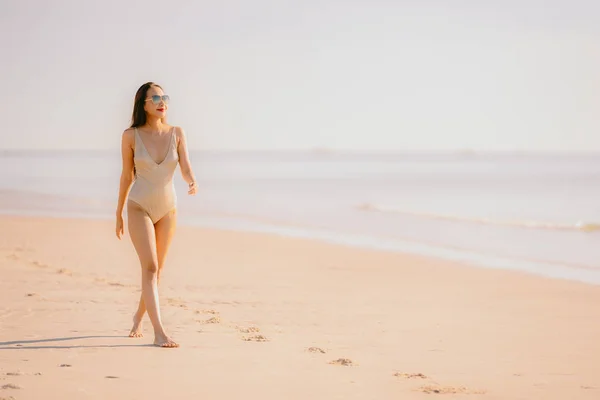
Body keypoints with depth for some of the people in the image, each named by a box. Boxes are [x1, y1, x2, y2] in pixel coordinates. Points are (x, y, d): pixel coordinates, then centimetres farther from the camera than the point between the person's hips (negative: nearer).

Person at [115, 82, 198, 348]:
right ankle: (159, 333, -20)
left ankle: (138, 316, 39)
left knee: (156, 269, 14)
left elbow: (185, 168, -9)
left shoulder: (177, 133, -3)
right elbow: (127, 175, 1)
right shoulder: (131, 135, -8)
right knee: (150, 267, -16)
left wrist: (192, 183, -32)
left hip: (167, 209, 3)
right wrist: (119, 213, 6)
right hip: (139, 208, -3)